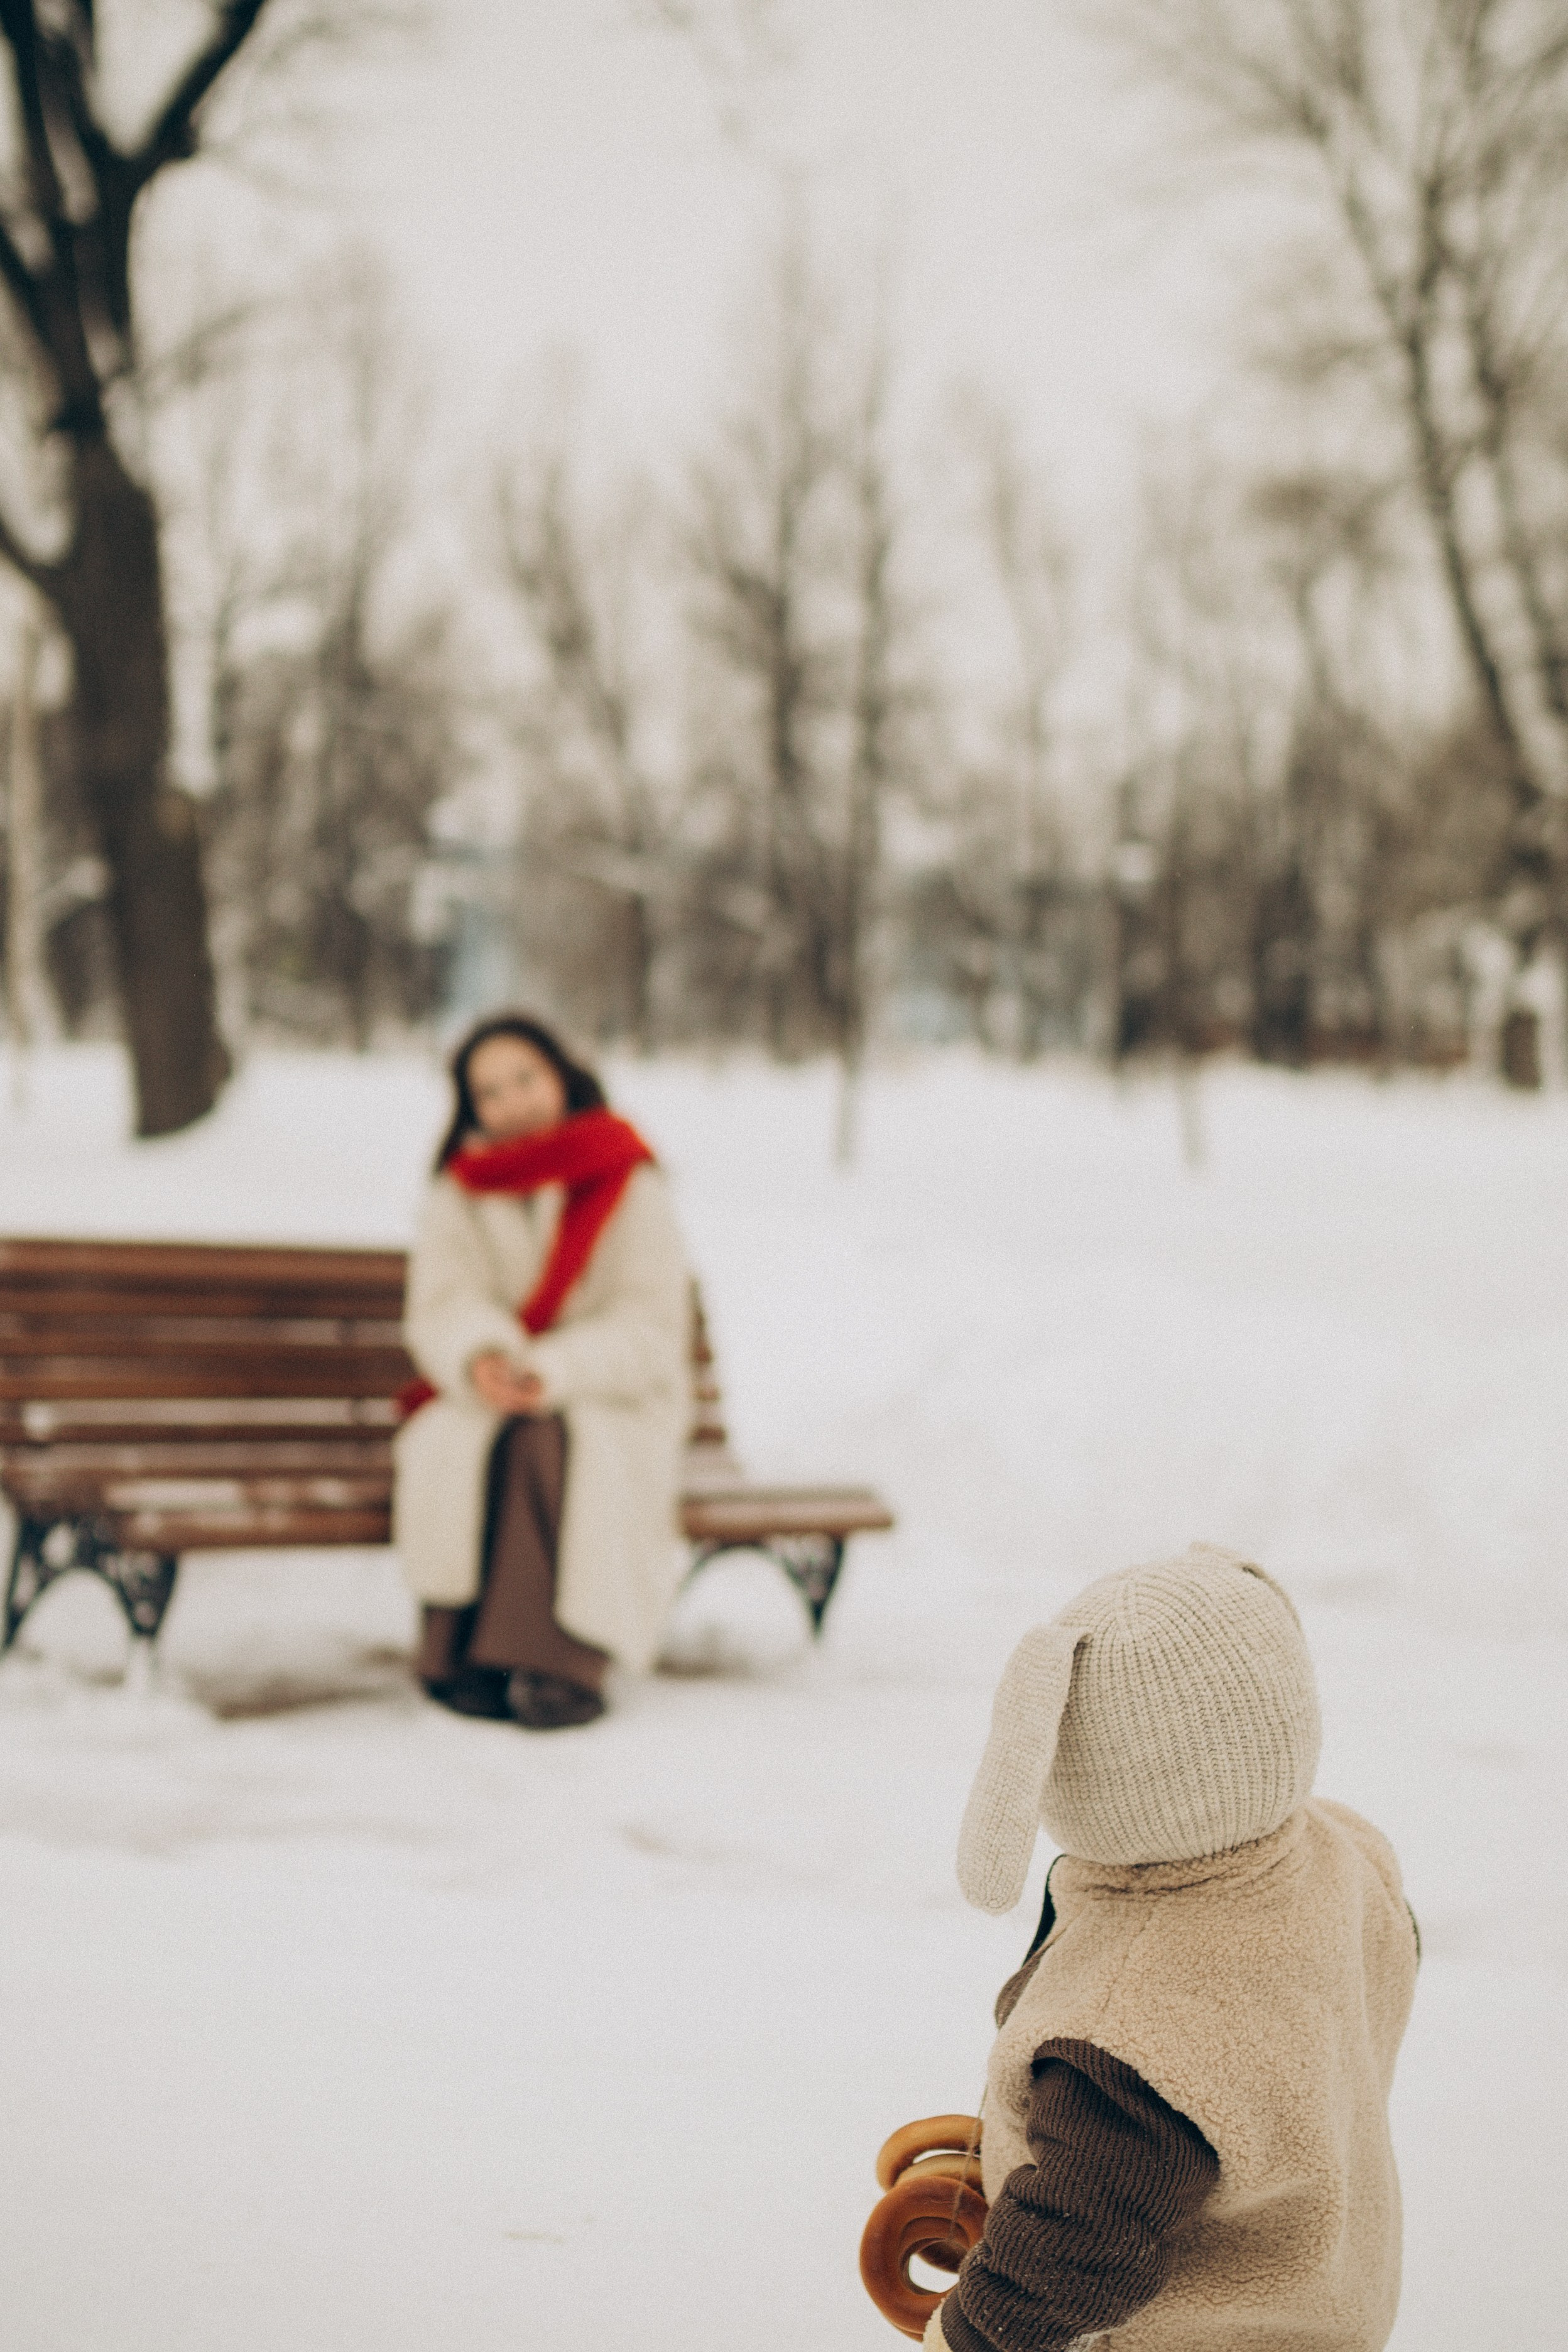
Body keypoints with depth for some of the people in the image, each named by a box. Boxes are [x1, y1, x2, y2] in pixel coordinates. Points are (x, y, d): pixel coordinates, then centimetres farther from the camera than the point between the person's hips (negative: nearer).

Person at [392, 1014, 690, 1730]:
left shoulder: (631, 1187, -2)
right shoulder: (457, 1193, 7)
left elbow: (653, 1329, -11)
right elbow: (441, 1307, -7)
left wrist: (553, 1371, -28)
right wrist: (480, 1357, -32)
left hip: (612, 1408, -2)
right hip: (482, 1402, 2)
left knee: (547, 1442, -35)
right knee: (458, 1454, -32)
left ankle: (556, 1664, -36)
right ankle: (462, 1655, -29)